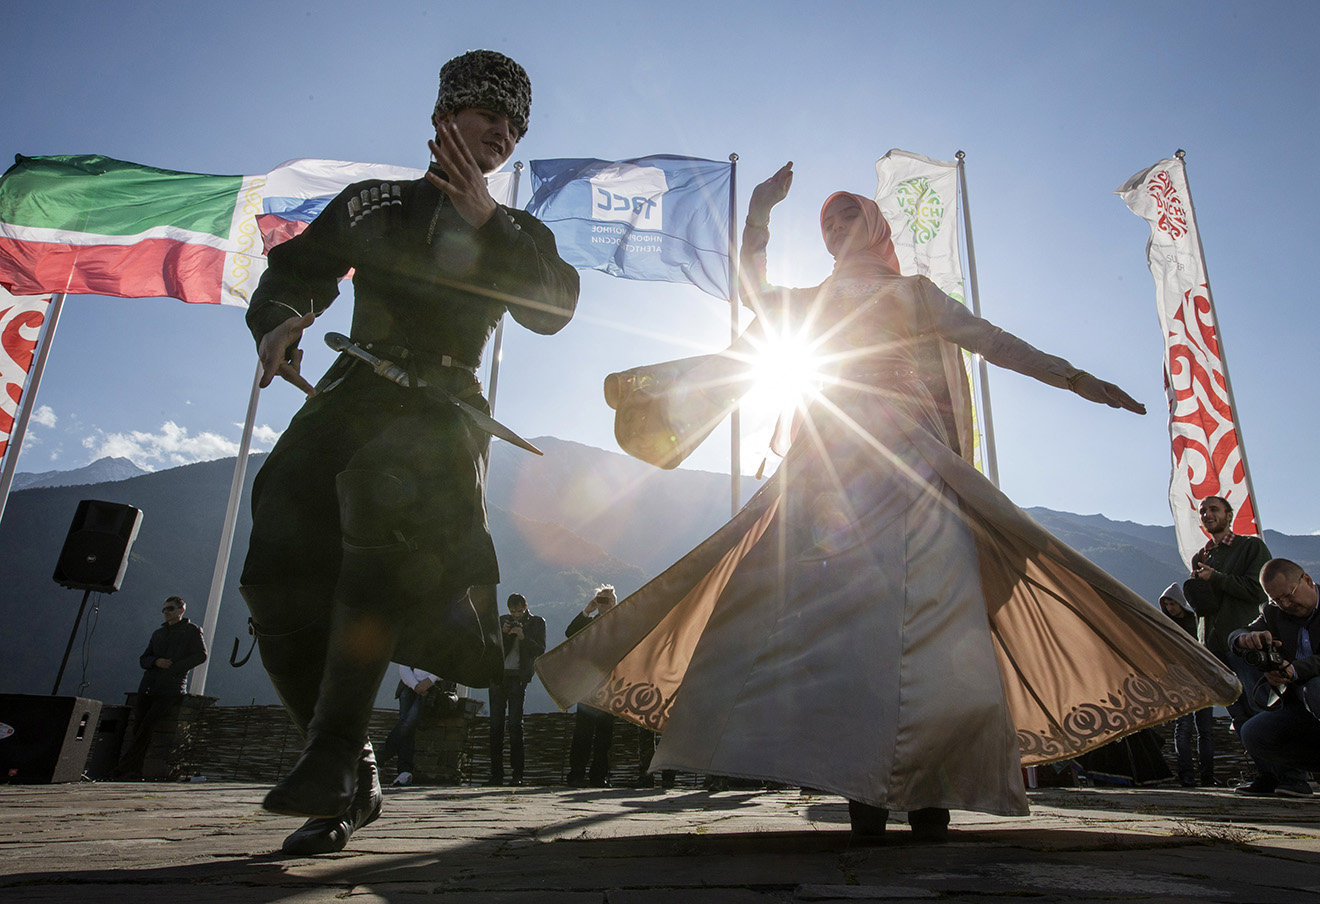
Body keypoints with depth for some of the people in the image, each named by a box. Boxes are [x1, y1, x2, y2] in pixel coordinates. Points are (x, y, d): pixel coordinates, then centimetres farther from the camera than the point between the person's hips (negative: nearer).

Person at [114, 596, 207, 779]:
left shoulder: (192, 630, 7)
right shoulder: (158, 633, 24)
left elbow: (200, 655, -4)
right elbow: (143, 659, 19)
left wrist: (174, 669, -11)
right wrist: (156, 662, -4)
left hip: (171, 688, -5)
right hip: (148, 686, 6)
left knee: (148, 724, -18)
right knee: (138, 724, -7)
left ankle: (124, 766, -15)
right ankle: (135, 771, -4)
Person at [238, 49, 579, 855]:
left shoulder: (517, 234, 18)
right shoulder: (372, 203, 22)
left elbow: (553, 308, -1)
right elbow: (292, 273, 22)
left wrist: (485, 221, -8)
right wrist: (279, 321, 0)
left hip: (441, 406, -2)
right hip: (349, 396, 3)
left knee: (385, 495, -36)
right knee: (278, 580, -12)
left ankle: (335, 749, -30)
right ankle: (352, 784, 0)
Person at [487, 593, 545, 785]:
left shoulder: (537, 622, 7)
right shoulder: (502, 621, 14)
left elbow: (540, 650, -2)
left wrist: (523, 637, -15)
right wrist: (502, 633, -8)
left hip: (518, 676, -3)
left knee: (515, 724, -9)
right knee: (495, 724, 1)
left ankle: (517, 774, -5)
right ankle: (496, 774, 6)